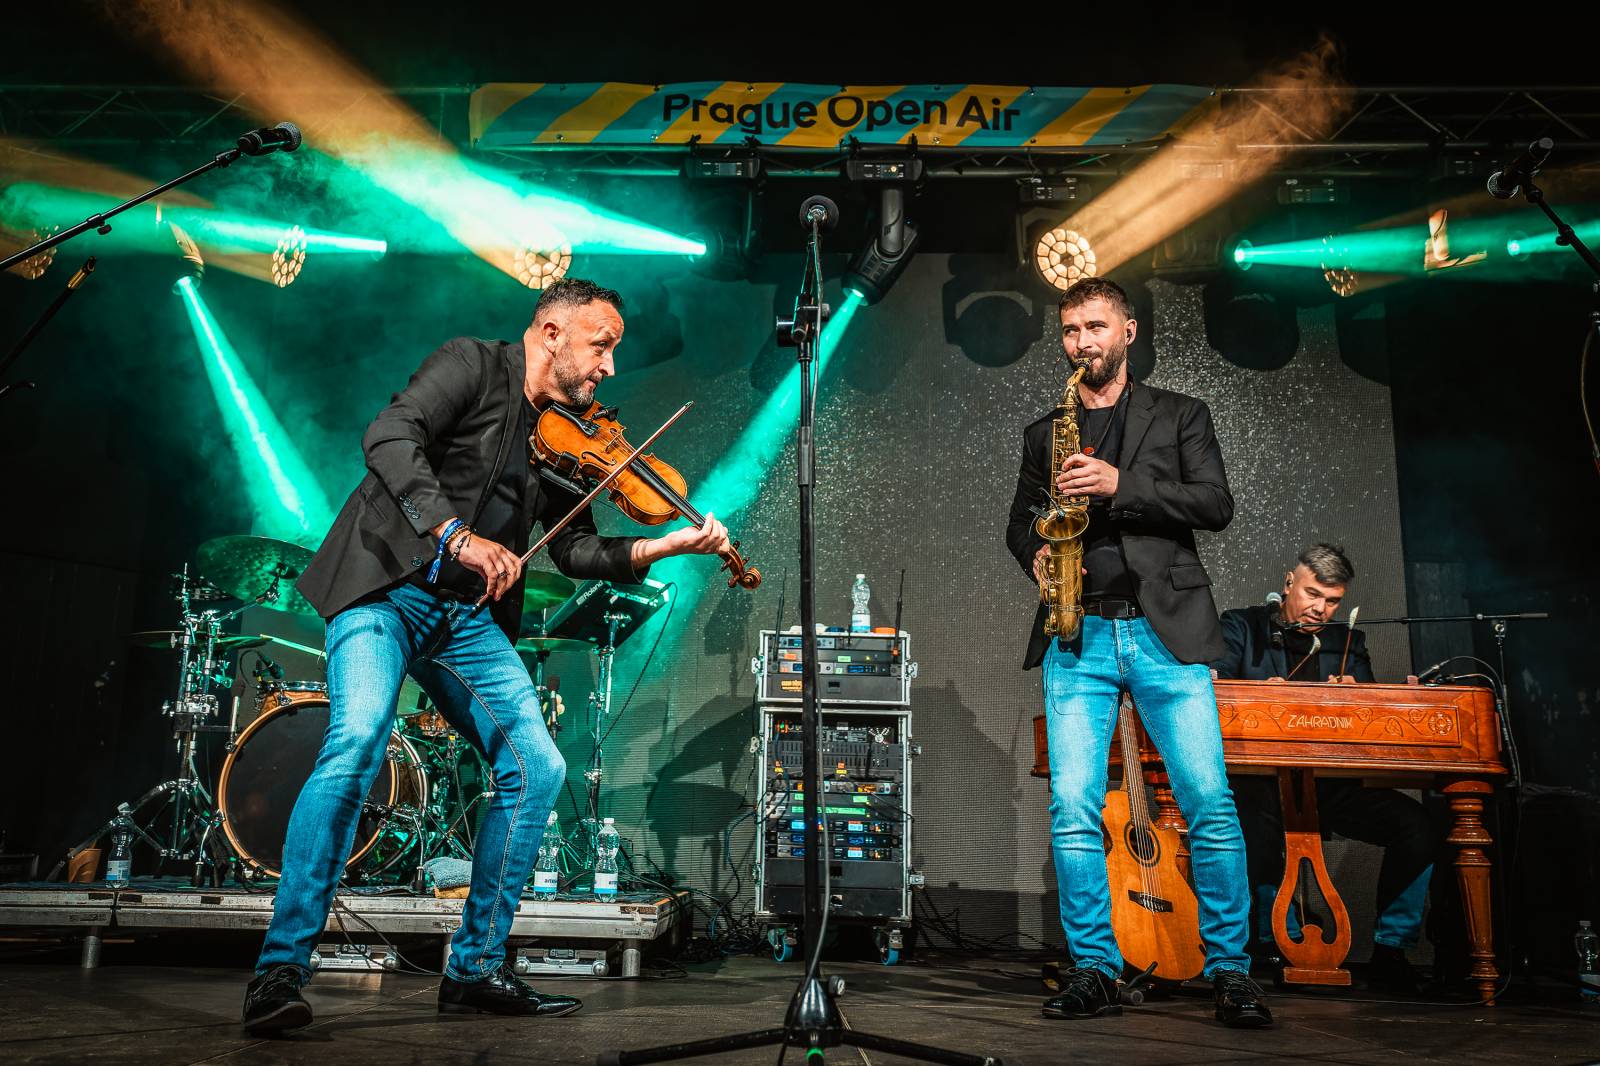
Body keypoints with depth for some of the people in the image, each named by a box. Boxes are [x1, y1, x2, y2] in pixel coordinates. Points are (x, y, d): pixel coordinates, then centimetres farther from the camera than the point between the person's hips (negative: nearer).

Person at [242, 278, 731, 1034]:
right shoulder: (472, 365, -3)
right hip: (387, 586, -6)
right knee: (359, 738, -28)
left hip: (468, 616, 7)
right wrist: (458, 534, -29)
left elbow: (574, 550, 13)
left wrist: (668, 546, 1)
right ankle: (279, 970, -17)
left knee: (537, 768, -2)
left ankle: (476, 967, 10)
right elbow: (389, 438, -19)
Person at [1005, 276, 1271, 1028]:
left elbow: (1216, 504, 0)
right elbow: (1019, 523, 23)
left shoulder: (1181, 416, 13)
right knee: (1072, 810, -5)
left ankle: (1230, 970, 8)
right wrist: (1037, 555, 0)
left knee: (1210, 804, -6)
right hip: (1077, 637, 2)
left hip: (1166, 630, -2)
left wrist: (1120, 485, -12)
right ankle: (1094, 971, 6)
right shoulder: (1044, 433, 20)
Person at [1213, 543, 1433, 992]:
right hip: (1262, 780, -4)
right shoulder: (1242, 626, 10)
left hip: (1331, 784, 4)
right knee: (1257, 809, -38)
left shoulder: (1347, 641, 20)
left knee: (1416, 823, -19)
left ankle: (1390, 950, -5)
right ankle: (1278, 941, -20)